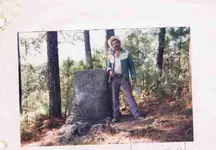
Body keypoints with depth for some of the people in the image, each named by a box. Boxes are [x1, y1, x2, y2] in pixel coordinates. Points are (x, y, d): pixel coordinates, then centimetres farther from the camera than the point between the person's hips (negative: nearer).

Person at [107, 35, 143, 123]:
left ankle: (137, 115, -2)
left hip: (124, 78, -3)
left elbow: (132, 66, 1)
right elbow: (108, 66, 18)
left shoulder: (126, 53, 0)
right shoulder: (111, 55, 9)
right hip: (114, 79, 3)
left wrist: (134, 78, -5)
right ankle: (116, 116, 15)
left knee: (130, 96, -3)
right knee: (115, 97, 7)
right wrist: (110, 71, -7)